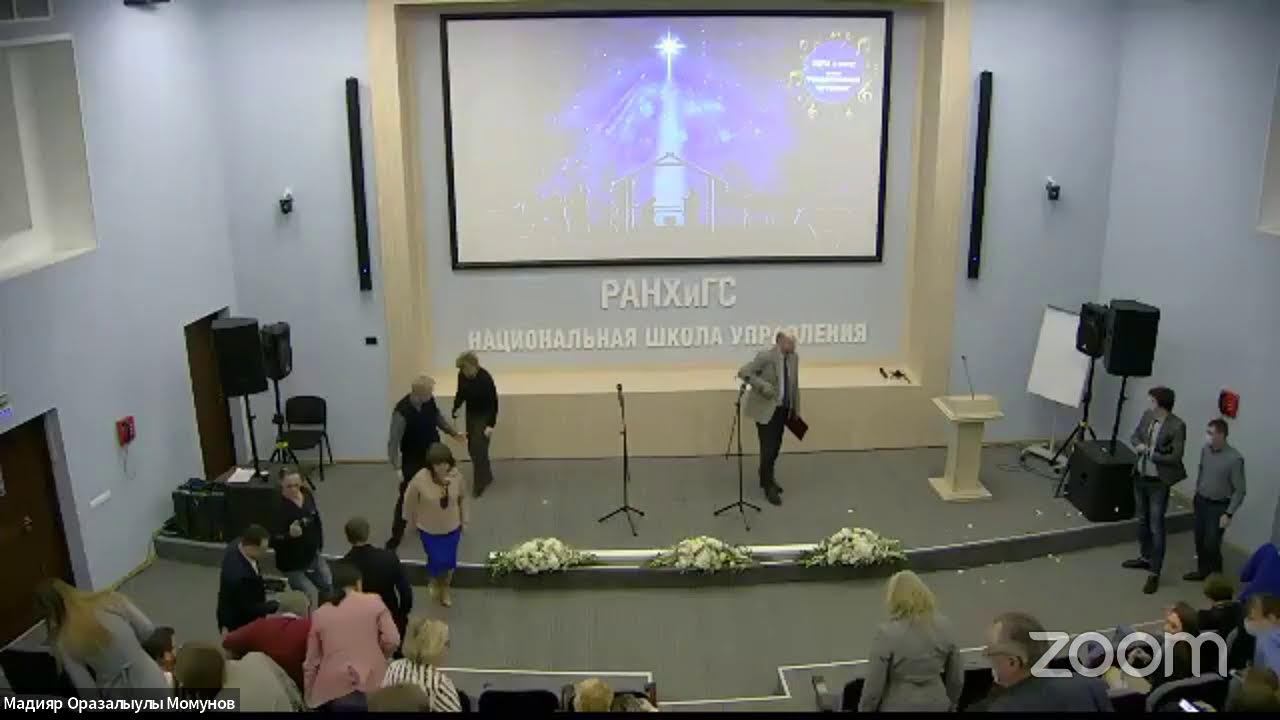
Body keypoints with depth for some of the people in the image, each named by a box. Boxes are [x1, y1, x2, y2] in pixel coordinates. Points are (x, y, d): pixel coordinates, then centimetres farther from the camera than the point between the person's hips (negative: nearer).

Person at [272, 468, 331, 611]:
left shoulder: (307, 495, -4)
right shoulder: (276, 506, -23)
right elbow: (273, 541, -27)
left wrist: (319, 545, 14)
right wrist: (290, 535, -44)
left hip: (313, 556, 6)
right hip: (292, 563, -6)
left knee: (331, 587, 9)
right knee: (311, 595, -12)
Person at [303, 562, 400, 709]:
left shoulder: (319, 613, 11)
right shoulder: (374, 602, 4)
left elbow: (311, 661, 13)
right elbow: (392, 640, -3)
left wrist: (309, 697, 22)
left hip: (332, 688, 2)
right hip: (372, 683, -1)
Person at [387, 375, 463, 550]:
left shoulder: (429, 401, -14)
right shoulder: (402, 412, -31)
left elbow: (438, 417, 9)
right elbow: (393, 443, -27)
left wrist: (453, 433, 17)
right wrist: (397, 468, -31)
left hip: (433, 455, 6)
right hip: (412, 461, -6)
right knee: (406, 497, 2)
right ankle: (396, 535, 17)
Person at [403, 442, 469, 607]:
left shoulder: (457, 476, -21)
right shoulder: (420, 479, -28)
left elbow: (462, 498, -3)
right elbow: (410, 500, -10)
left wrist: (464, 520, 6)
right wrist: (413, 521, 4)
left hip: (452, 527, 2)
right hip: (429, 529, -2)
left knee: (450, 562, 15)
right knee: (437, 561, 4)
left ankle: (445, 588, 46)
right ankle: (433, 582, 42)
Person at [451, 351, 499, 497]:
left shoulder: (485, 379, -27)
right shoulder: (462, 375, -10)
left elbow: (493, 402, -21)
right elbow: (461, 393, 6)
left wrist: (491, 425, -22)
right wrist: (455, 409, -8)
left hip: (484, 415, -6)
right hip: (471, 414, 6)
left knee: (479, 449, -8)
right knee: (472, 448, 12)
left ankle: (479, 485, 5)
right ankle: (487, 476, 33)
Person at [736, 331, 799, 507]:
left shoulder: (794, 357, 3)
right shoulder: (766, 356, -17)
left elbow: (794, 385, 11)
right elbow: (743, 372, -18)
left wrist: (796, 409, 13)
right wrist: (763, 386, -27)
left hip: (783, 409, 6)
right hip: (766, 408, -6)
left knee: (775, 447, 14)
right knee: (768, 448, -4)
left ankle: (766, 478, 34)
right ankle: (769, 487, 9)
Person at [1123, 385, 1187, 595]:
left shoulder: (1177, 426, -20)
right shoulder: (1147, 415, -2)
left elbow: (1176, 457, -20)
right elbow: (1135, 435, 12)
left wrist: (1151, 453, -19)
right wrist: (1138, 445, -9)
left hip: (1158, 483, -7)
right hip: (1140, 477, 7)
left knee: (1156, 527, -2)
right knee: (1142, 520, 22)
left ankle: (1154, 573, 5)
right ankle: (1145, 557, 40)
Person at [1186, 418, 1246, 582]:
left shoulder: (1234, 459, -22)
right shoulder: (1205, 448, -5)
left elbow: (1239, 490, -16)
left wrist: (1229, 514, -18)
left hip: (1218, 506, -5)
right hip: (1201, 502, 5)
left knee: (1211, 544, -1)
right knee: (1200, 540, 14)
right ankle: (1203, 571, 33)